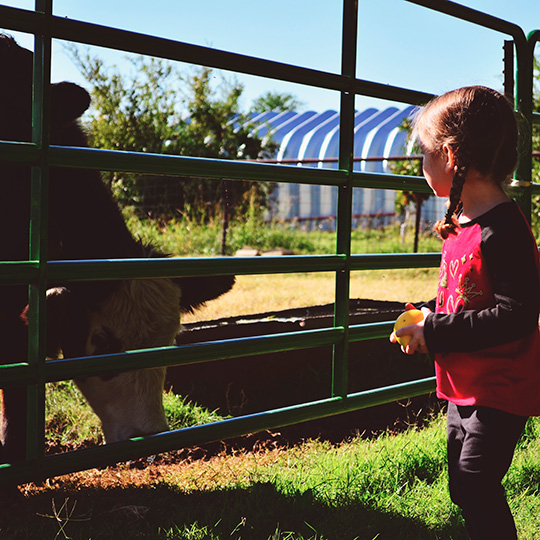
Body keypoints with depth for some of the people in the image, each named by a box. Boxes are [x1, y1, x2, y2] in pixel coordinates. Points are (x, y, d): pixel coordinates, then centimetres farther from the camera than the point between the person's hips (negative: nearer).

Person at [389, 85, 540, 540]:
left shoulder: (503, 230, -22)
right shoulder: (460, 226, 9)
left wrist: (437, 332, -23)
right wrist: (429, 315, 2)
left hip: (500, 392, -10)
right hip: (463, 388, 10)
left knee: (476, 486, -10)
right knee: (463, 486, 17)